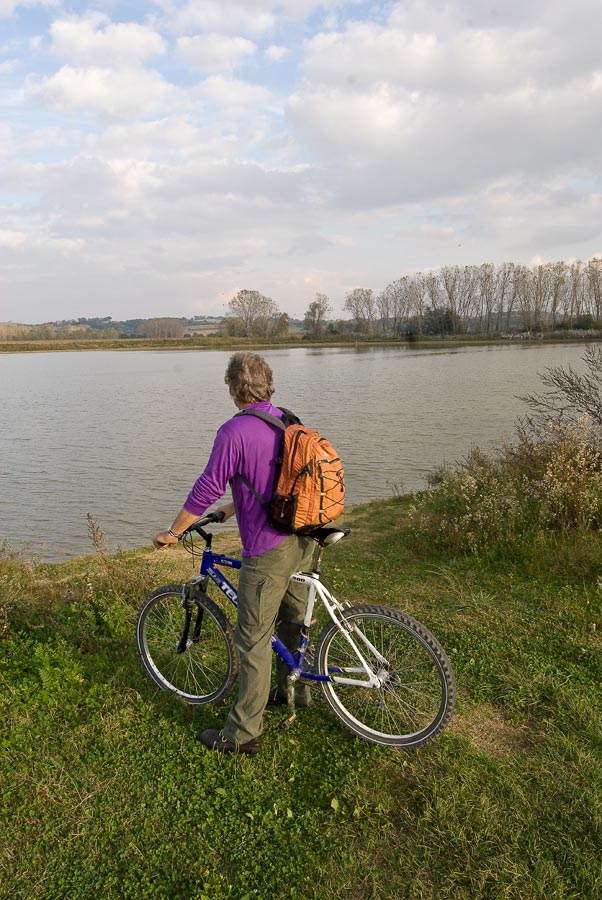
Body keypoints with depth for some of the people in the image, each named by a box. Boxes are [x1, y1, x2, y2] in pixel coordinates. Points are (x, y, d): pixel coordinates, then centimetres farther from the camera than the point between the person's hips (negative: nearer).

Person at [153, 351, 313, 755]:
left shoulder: (234, 431, -17)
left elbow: (206, 490, -15)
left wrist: (172, 533, -2)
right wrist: (234, 508, 29)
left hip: (268, 550, -9)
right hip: (303, 539, 9)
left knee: (254, 640, 2)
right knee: (293, 619, 25)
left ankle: (244, 733, 14)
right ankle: (295, 689, 45)